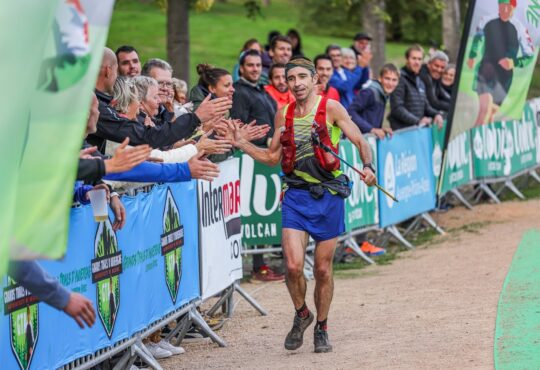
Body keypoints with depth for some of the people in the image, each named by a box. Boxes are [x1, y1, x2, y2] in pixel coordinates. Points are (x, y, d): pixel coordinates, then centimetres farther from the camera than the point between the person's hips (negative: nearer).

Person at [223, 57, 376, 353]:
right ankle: (301, 314, 17)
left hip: (328, 195, -2)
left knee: (322, 268, 5)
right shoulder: (284, 114, 9)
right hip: (295, 195, 2)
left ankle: (321, 328, 24)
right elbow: (272, 157, 19)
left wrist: (368, 167, -23)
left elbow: (360, 142, -4)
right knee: (293, 265, -11)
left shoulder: (331, 108, -4)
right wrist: (242, 144, 7)